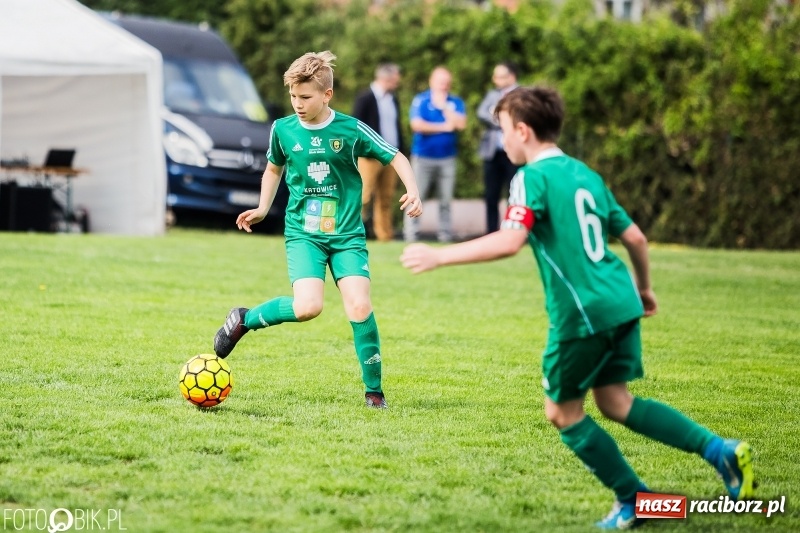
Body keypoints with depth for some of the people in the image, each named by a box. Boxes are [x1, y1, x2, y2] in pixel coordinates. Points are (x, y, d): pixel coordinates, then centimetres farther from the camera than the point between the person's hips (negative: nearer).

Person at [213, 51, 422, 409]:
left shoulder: (351, 130, -7)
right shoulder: (283, 130, -1)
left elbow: (396, 158, 4)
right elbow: (274, 168, 20)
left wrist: (412, 192, -11)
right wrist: (263, 209, 11)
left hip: (347, 234, 0)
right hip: (303, 234, 0)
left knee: (359, 305, -16)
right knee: (308, 307, -22)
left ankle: (373, 390, 0)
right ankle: (244, 319, 5)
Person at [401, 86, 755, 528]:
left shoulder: (533, 177, -8)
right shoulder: (586, 175, 16)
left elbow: (509, 242, -22)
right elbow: (634, 236, 18)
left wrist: (439, 256, -17)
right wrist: (644, 287, 35)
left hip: (582, 312, -8)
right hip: (621, 301, 8)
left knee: (562, 411, 10)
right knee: (614, 401, 16)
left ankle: (632, 501, 13)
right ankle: (720, 450, 4)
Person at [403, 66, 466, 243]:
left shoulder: (456, 102, 5)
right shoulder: (420, 100, -3)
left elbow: (461, 124, -9)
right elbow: (417, 124, -14)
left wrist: (443, 106, -10)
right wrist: (444, 127, -11)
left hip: (447, 158, 2)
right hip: (423, 157, -2)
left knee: (446, 199, 5)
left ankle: (445, 235, 10)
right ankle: (411, 235, 0)